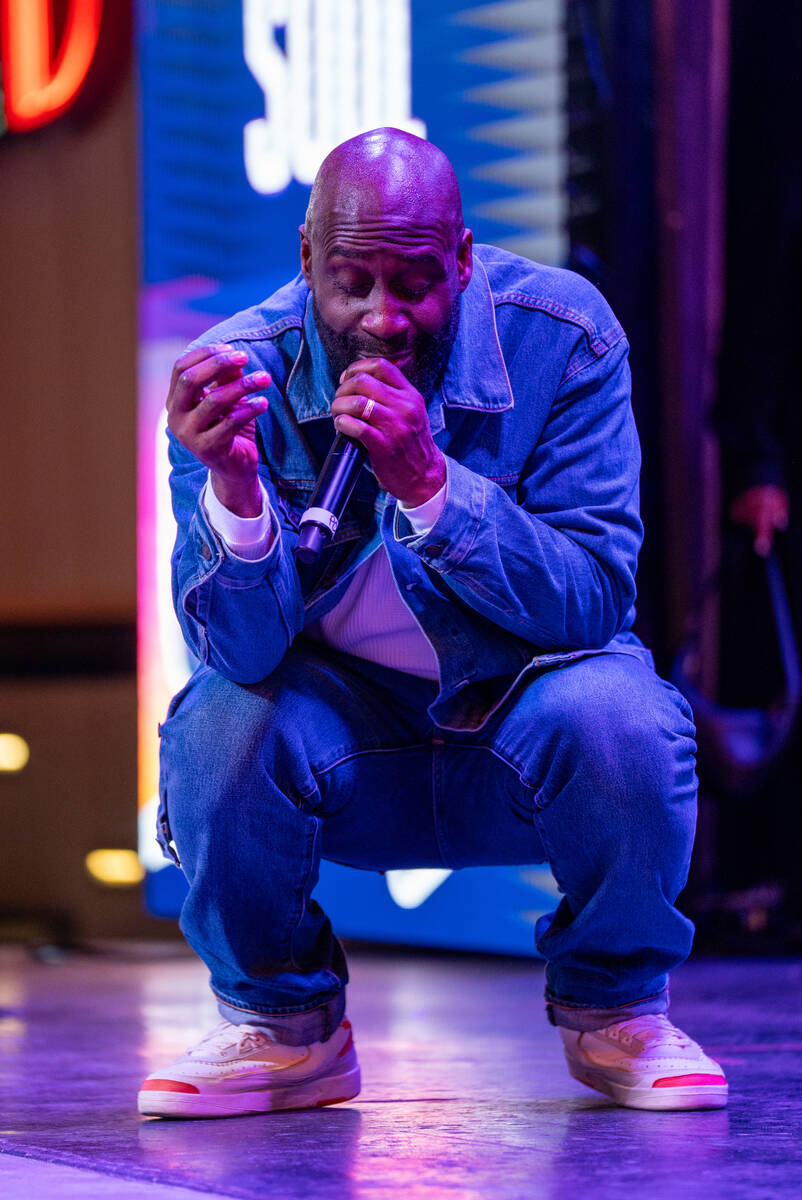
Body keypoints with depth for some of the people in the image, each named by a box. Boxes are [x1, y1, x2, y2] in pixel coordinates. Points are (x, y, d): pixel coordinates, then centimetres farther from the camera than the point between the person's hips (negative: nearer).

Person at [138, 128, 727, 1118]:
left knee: (618, 719, -32)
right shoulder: (237, 377, -15)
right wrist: (232, 488, -42)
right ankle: (282, 1027, -1)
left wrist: (429, 481, -37)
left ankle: (614, 1009, -2)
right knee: (222, 724, -30)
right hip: (345, 727, 1)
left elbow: (594, 599, -22)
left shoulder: (560, 338, -16)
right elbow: (244, 647, -22)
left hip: (525, 700, 0)